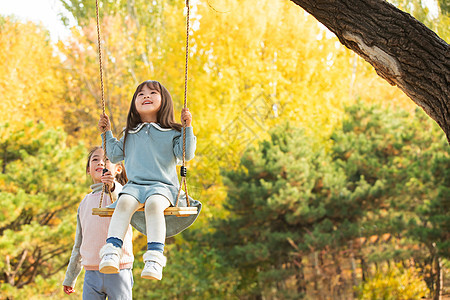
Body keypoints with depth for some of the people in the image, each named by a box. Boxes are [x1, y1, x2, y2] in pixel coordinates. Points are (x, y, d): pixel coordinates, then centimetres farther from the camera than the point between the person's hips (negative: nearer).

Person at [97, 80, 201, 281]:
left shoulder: (171, 133, 13)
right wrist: (107, 134, 26)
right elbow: (115, 155, 33)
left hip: (163, 186, -3)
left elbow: (186, 155, 3)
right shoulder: (130, 134, 24)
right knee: (125, 202, -33)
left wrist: (187, 128, -4)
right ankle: (112, 251, -44)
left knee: (154, 204, -37)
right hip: (135, 185, 3)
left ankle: (155, 258, -47)